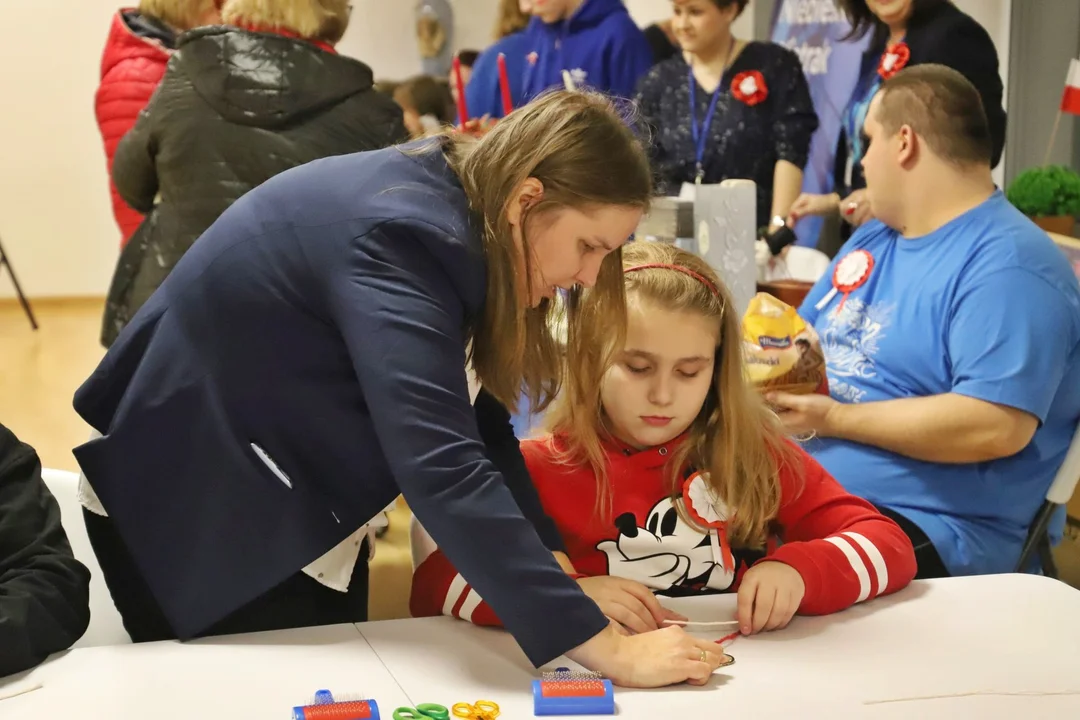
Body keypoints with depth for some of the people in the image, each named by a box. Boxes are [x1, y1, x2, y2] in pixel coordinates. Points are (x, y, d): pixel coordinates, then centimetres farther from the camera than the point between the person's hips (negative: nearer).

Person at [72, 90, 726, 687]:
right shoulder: (403, 233, -30)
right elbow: (444, 470, -41)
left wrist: (571, 570, -9)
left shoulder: (443, 198, -4)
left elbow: (468, 424, -1)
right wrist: (608, 648, -40)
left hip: (297, 515, 9)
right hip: (205, 519, -9)